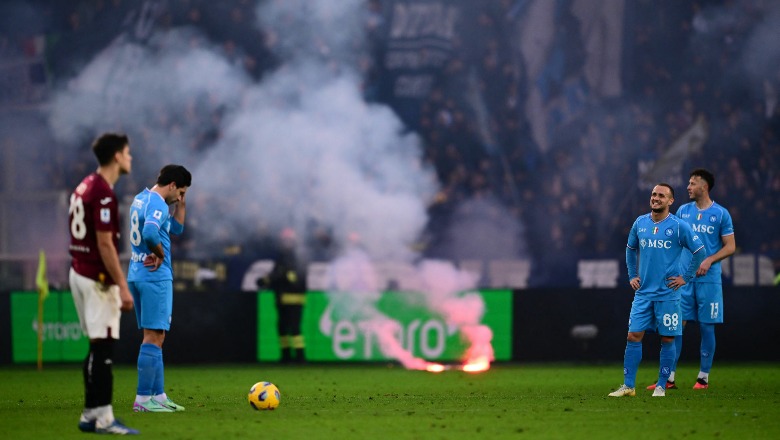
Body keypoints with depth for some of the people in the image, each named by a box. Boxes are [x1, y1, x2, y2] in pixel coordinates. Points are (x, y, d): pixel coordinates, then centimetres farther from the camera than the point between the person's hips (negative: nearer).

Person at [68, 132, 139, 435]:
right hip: (97, 280, -10)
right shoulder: (104, 194, -16)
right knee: (103, 348, -8)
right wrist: (123, 286, -19)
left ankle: (91, 415, 15)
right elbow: (105, 244, -20)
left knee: (98, 349, 13)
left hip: (80, 273, 10)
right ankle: (103, 418, -8)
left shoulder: (85, 187, 13)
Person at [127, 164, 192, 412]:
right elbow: (150, 234, -34)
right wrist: (160, 254, -17)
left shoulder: (140, 199, 17)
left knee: (154, 338, 13)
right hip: (155, 278, -10)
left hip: (136, 276, 10)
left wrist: (180, 204, 14)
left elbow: (177, 228, 25)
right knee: (154, 338, -8)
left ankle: (159, 395, 16)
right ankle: (143, 400, -9)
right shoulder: (158, 205, -14)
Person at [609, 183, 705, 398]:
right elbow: (630, 249, 22)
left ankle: (661, 386, 10)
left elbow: (699, 251, -2)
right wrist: (632, 275, 14)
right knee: (633, 336, -2)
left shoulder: (679, 226, -7)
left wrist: (686, 277, -3)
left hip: (668, 293, -3)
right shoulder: (640, 223, 6)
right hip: (643, 292, 3)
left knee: (667, 339, 1)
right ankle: (628, 386, 2)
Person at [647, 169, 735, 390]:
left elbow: (730, 246, -1)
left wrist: (709, 261, -14)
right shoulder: (683, 211, 9)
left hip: (708, 279, -3)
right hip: (683, 278, 3)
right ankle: (669, 377, 0)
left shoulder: (721, 214, -2)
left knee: (706, 327, 1)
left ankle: (703, 377, 10)